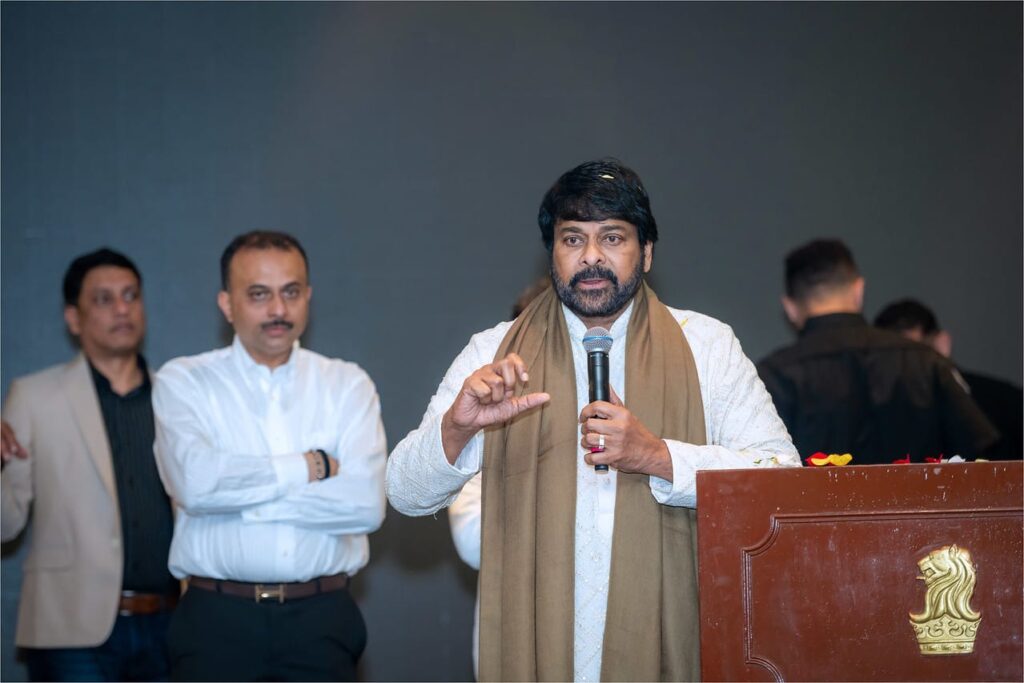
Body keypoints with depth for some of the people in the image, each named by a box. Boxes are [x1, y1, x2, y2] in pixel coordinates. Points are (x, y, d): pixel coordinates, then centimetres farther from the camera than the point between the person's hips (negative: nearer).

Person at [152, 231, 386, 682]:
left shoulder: (348, 385, 7)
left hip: (320, 619, 1)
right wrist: (311, 467, -7)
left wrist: (242, 495, -9)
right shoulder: (183, 382, 4)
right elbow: (195, 483, -15)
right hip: (217, 621, -1)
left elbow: (367, 503, -8)